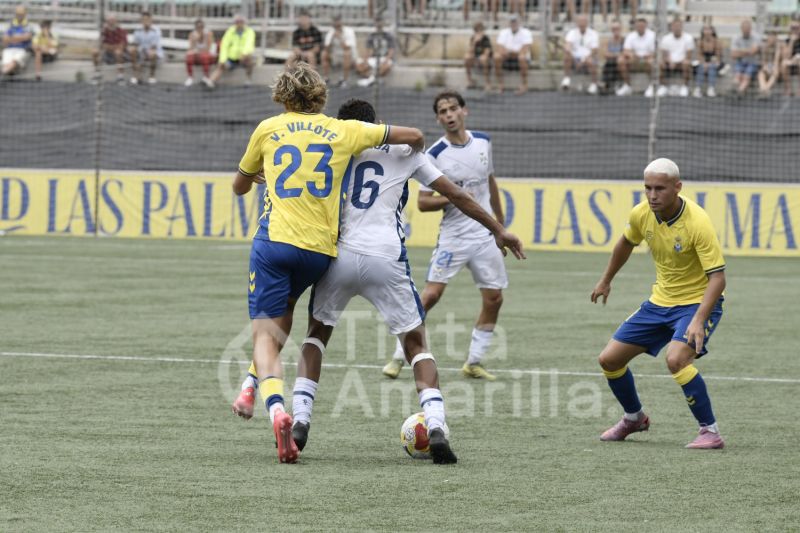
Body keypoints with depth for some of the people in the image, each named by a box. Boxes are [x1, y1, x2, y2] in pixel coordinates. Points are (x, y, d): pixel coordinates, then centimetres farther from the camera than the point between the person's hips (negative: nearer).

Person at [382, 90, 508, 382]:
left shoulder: (483, 142, 4)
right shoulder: (435, 155, -10)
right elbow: (422, 202, -7)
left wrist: (501, 224, 21)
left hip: (485, 236, 5)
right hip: (453, 236, -4)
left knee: (493, 299, 2)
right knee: (430, 295, -13)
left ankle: (474, 362, 14)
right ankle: (398, 357, -5)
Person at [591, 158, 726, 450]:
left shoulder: (698, 222, -27)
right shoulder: (641, 214, -9)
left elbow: (717, 277, -29)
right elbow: (627, 243, 16)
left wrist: (699, 320, -40)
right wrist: (606, 280, 26)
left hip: (698, 302, -7)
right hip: (660, 302, 7)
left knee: (676, 359, -33)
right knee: (609, 359, 7)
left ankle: (710, 432, -19)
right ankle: (634, 418, 33)